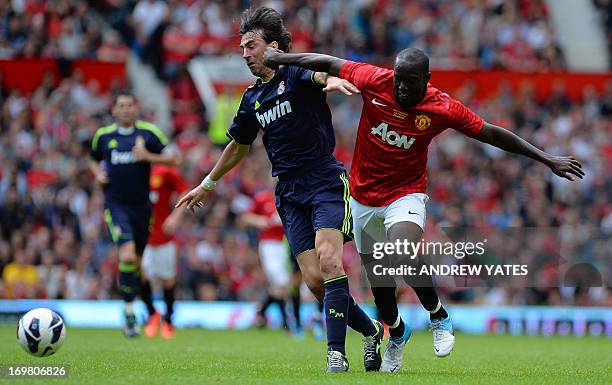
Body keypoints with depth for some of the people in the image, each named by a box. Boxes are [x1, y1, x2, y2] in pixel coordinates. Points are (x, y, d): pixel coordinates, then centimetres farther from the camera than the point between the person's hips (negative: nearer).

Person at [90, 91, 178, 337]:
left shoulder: (148, 132, 1)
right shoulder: (103, 135, 5)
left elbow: (172, 159, 0)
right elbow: (94, 160, 23)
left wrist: (148, 157, -15)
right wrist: (98, 174, 2)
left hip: (141, 205, 2)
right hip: (115, 204, -2)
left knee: (137, 260, 9)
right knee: (127, 255, -20)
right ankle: (129, 312, -11)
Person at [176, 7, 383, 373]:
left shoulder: (296, 74, -5)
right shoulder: (252, 99, 15)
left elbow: (319, 72, -30)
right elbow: (238, 146, 30)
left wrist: (332, 79, -54)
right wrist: (208, 184, 37)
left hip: (326, 181, -6)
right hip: (290, 194, 6)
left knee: (328, 261, -24)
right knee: (315, 281, -6)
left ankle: (337, 353, -21)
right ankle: (371, 330, 14)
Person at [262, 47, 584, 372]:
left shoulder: (443, 108, -15)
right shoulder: (373, 81, -14)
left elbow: (492, 134, -6)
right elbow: (329, 64, -1)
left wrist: (547, 160, -3)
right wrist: (280, 58, 6)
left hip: (406, 194, -3)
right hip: (363, 196, 3)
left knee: (406, 259, -30)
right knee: (377, 275, 10)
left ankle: (438, 315, -1)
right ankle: (396, 333, 40)